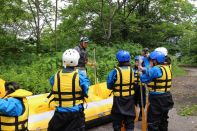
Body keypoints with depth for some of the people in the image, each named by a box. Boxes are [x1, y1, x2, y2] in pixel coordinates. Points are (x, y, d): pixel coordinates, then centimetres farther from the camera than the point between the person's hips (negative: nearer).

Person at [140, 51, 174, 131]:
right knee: (163, 120, 23)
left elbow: (143, 79, -17)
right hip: (166, 97, 9)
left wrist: (149, 68, -3)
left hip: (157, 99, -9)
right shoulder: (167, 68, 8)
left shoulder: (155, 69, -22)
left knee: (153, 122, -1)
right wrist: (145, 70, 9)